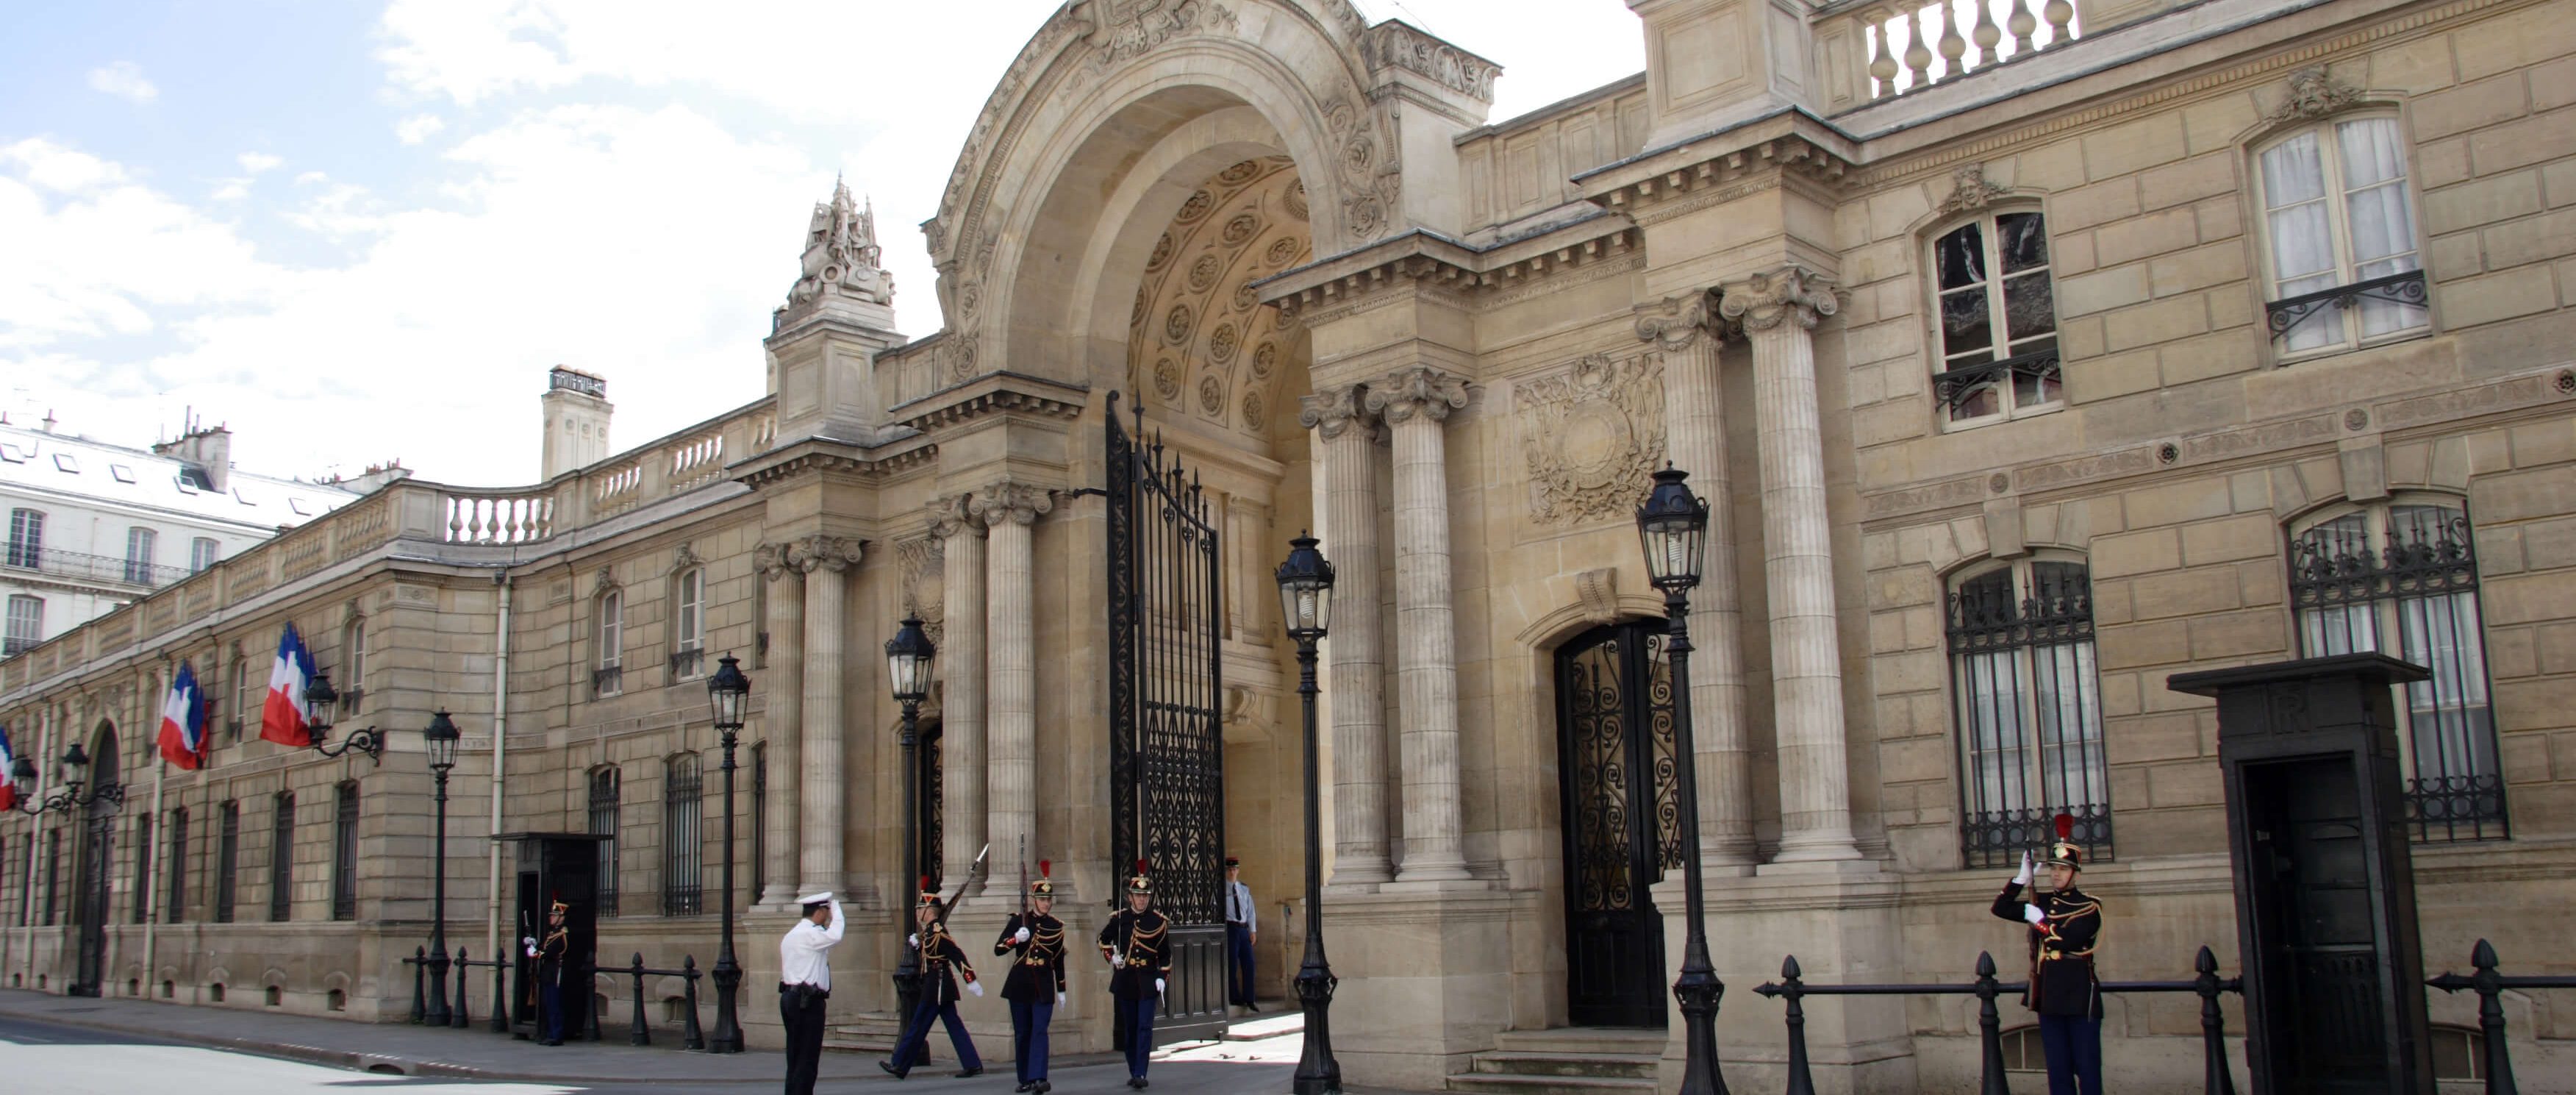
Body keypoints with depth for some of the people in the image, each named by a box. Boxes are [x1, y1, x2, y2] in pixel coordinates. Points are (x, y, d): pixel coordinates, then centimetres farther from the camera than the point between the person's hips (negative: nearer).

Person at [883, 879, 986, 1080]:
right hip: (942, 986, 10)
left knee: (918, 1026, 0)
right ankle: (973, 1065, 8)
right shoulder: (930, 930, 13)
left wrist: (971, 980, -26)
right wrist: (913, 941, 1)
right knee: (954, 1025, 9)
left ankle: (899, 1066, 9)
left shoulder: (937, 932, -18)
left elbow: (957, 955, -23)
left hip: (937, 986, -10)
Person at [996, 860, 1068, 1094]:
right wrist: (1016, 939, -19)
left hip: (1044, 985, 0)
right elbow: (998, 949, -2)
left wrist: (1062, 990, 13)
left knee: (1040, 1031, -12)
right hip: (1020, 983, 1)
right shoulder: (1018, 920, 1)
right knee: (1021, 1034, 6)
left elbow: (1059, 960, 12)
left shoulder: (1056, 926, 5)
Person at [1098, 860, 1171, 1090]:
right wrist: (1111, 957, -2)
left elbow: (1165, 954, 3)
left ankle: (1141, 1074, -11)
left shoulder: (1158, 921, -2)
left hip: (1148, 981, -2)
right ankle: (1133, 1072, 20)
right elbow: (1103, 940, 14)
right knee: (1129, 1028, 9)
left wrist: (1162, 977, -5)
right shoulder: (1119, 918, -1)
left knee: (1145, 1027, -9)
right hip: (1125, 980, 2)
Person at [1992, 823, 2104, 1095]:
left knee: (2087, 1068, -2)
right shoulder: (2041, 903, 12)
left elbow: (2069, 940, -18)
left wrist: (2040, 922, -9)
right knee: (2058, 1071, 8)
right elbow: (2001, 908, 5)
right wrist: (2022, 878, -3)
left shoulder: (2089, 906, -4)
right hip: (2048, 996, 5)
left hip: (2079, 996, -5)